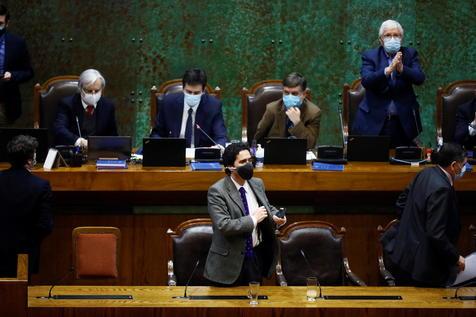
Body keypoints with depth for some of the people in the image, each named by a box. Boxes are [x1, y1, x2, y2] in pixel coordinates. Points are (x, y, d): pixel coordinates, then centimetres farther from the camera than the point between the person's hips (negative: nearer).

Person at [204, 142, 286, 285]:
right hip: (231, 261, -6)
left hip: (258, 256, 6)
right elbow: (224, 225, -24)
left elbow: (267, 207, 21)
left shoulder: (257, 184, 6)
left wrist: (275, 216, -2)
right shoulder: (217, 191, -15)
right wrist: (253, 219, -21)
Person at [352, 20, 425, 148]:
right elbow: (366, 80, -14)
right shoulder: (369, 56, 2)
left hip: (403, 121, 2)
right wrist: (388, 70, -29)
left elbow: (420, 78, -7)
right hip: (374, 121, -1)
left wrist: (402, 69, -25)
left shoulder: (410, 54, 7)